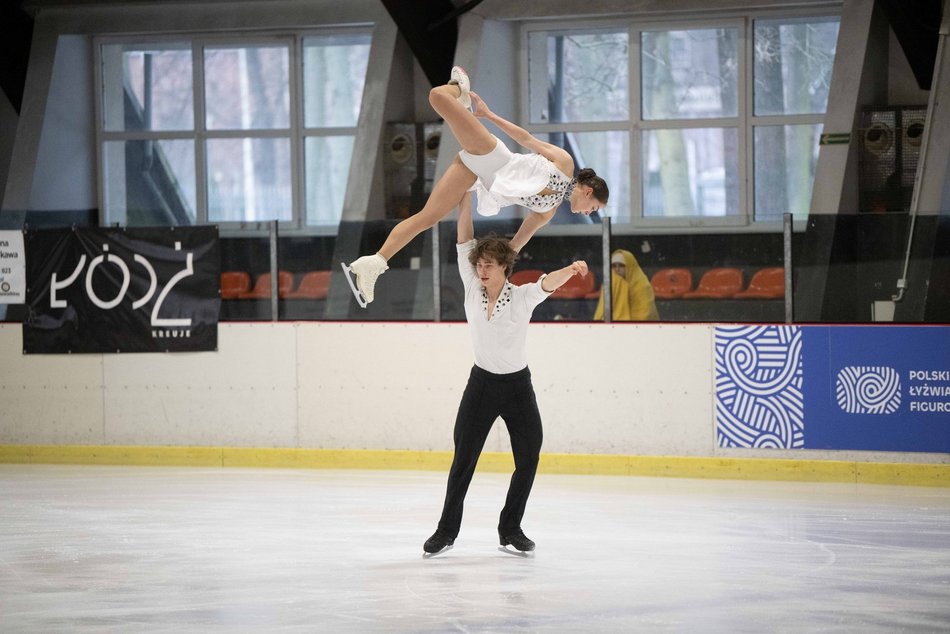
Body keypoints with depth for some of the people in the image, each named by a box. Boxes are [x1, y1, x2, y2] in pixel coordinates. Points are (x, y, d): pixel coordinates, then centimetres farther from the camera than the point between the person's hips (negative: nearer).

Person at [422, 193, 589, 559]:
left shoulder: (522, 298, -13)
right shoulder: (472, 289, -8)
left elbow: (548, 282, -33)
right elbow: (464, 236, -11)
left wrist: (571, 270, -55)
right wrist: (465, 193, -17)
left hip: (518, 386, -1)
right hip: (482, 384, 1)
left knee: (528, 459, -2)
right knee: (463, 459, 1)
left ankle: (510, 530, 14)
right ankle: (447, 531, 12)